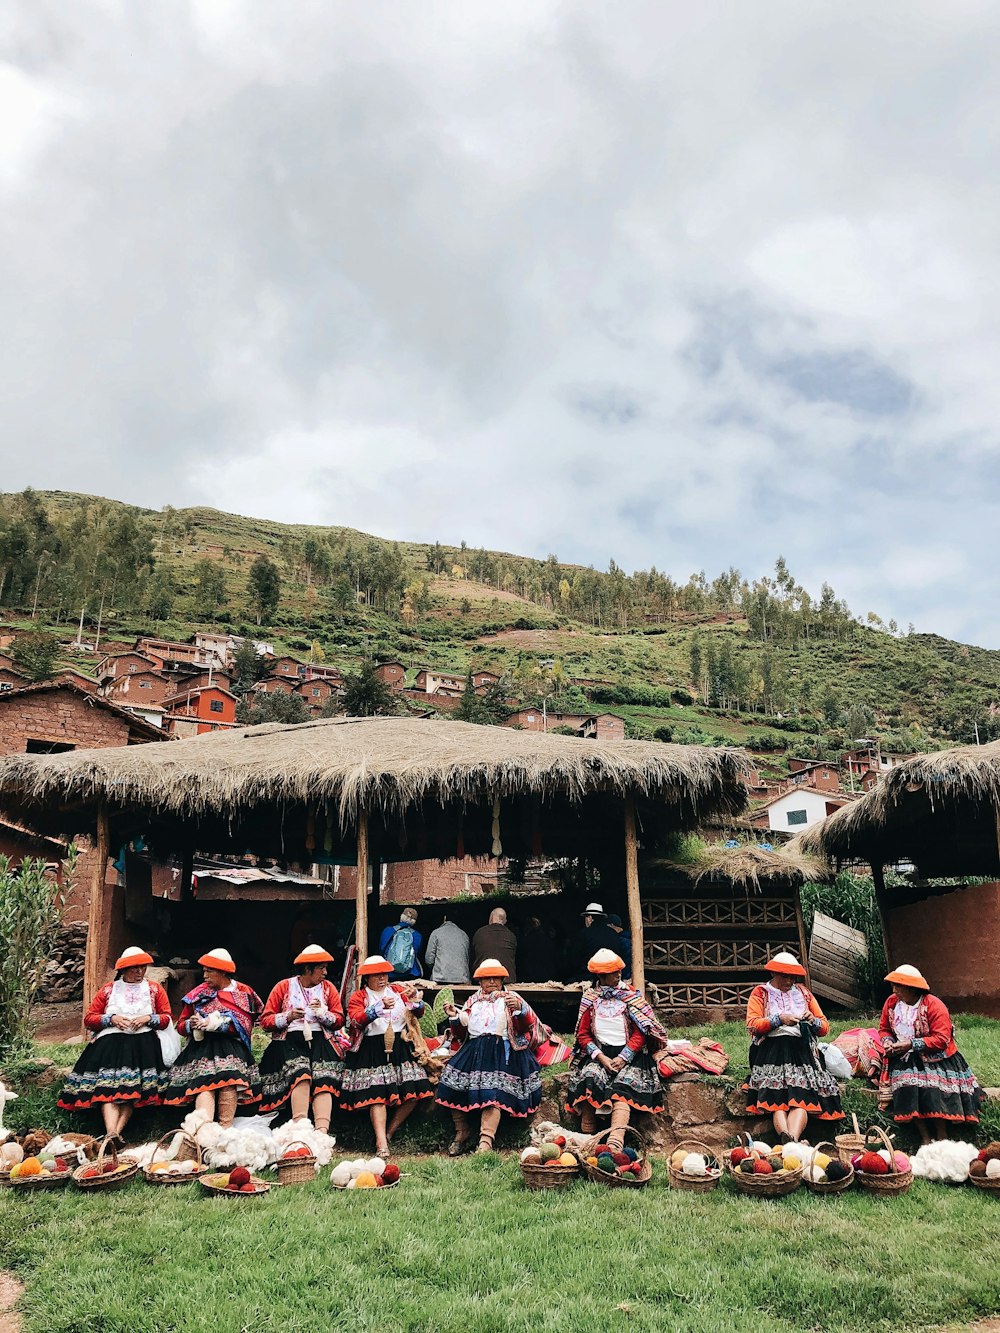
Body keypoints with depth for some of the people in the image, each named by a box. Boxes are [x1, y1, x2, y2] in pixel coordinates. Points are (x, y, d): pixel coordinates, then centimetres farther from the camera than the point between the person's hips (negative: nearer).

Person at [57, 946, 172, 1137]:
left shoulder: (155, 989, 16)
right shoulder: (108, 990, 17)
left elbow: (167, 1019, 11)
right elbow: (89, 1019, 13)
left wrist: (148, 1019, -7)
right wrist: (111, 1019, -3)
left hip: (143, 1045, 0)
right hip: (110, 1044, 0)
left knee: (132, 1092, -20)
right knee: (107, 1088, -23)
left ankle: (116, 1133, -27)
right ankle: (111, 1133, -36)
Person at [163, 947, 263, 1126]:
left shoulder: (244, 993, 10)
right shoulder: (198, 993, 16)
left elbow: (244, 1026, -1)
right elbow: (181, 1025, 19)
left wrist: (215, 1024, -11)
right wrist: (191, 1024, -4)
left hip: (231, 1046, 0)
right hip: (202, 1046, 1)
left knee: (229, 1083, -26)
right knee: (205, 1085, -23)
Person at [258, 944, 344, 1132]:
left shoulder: (328, 988, 16)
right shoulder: (283, 987, 10)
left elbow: (339, 1020, 10)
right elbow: (265, 1021, 5)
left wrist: (322, 1011, -8)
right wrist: (288, 1016, -10)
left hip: (320, 1041, 2)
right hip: (290, 1041, -2)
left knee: (324, 1081, -25)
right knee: (301, 1075, -31)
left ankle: (322, 1133, -38)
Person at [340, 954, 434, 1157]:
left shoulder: (398, 990, 14)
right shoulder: (358, 997, 5)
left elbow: (419, 1012, 9)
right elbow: (357, 1020, -14)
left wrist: (415, 997, -11)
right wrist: (380, 1007, -26)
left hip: (398, 1048, 4)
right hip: (371, 1051, -4)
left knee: (413, 1091, -7)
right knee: (377, 1094, -17)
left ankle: (389, 1133, 8)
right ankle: (381, 1142, -17)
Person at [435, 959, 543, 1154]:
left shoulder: (510, 998, 11)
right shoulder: (473, 1001, 22)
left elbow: (526, 1026, -2)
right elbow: (461, 1034, 21)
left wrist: (519, 1008, -20)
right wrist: (455, 1017, 3)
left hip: (501, 1054, -4)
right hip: (473, 1051, 4)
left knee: (492, 1093, -25)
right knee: (452, 1086, -14)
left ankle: (486, 1141, -30)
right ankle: (462, 1133, 1)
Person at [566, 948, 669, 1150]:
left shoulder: (631, 995, 5)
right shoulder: (590, 999, 9)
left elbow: (640, 1033, -1)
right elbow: (583, 1035, 7)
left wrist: (623, 1058, -13)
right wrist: (601, 1058, -9)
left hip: (628, 1052, -2)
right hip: (600, 1052, 2)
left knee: (623, 1085, -30)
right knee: (589, 1077, -30)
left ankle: (615, 1142, -47)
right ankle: (586, 1138, -28)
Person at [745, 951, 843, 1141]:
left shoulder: (804, 993, 25)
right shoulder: (760, 993, 15)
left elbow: (825, 1028, 22)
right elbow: (752, 1025, 0)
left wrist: (813, 1020, 0)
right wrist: (779, 1019, -11)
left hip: (801, 1052, 2)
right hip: (771, 1053, -2)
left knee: (801, 1097, -26)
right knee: (777, 1098, -27)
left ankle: (792, 1140, -45)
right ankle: (786, 1138, -46)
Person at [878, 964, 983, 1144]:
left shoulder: (934, 1005, -16)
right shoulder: (891, 1003, 0)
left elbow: (941, 1039, -21)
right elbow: (884, 1028, 13)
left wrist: (911, 1045, -25)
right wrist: (887, 1042, -10)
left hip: (934, 1058, -3)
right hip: (905, 1061, 3)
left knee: (934, 1093, -25)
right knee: (907, 1090, -21)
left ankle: (942, 1138, -6)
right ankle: (925, 1138, -11)